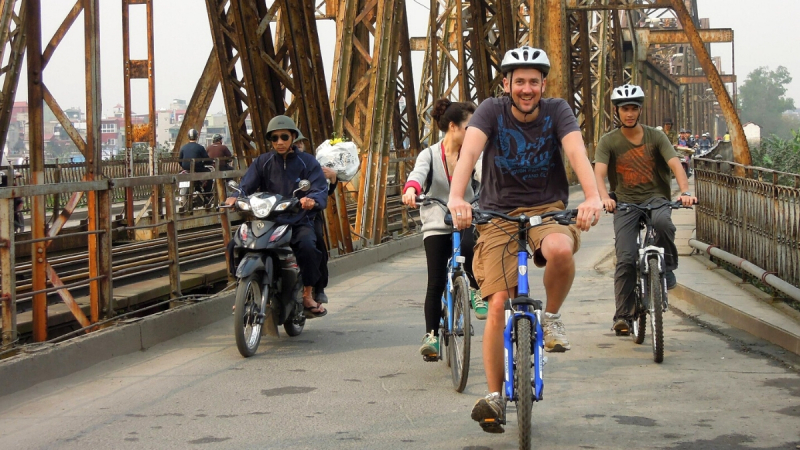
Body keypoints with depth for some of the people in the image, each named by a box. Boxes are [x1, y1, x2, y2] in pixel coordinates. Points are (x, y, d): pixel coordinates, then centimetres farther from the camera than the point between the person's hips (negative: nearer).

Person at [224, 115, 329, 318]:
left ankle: (308, 295, -14)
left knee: (307, 247, -34)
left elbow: (320, 189, -7)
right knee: (235, 245, -18)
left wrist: (312, 199, -32)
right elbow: (247, 185, 0)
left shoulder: (307, 162, 5)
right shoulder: (262, 162, 12)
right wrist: (235, 197, -24)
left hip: (299, 222, -3)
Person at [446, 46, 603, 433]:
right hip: (499, 213, 0)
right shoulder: (492, 111, -8)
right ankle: (494, 396, 2)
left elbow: (576, 151, -24)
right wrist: (456, 197, -45)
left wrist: (593, 197, -44)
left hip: (548, 209, 0)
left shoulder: (557, 111, -6)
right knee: (498, 303, -10)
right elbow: (469, 150, -25)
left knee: (560, 251, -36)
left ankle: (551, 316, -5)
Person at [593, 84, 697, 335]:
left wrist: (685, 192, -29)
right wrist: (604, 197, -35)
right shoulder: (608, 142, 0)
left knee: (662, 222, -37)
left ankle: (667, 268, -11)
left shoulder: (655, 137, 2)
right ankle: (623, 315, -3)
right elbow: (599, 173, -13)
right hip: (626, 202, 0)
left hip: (656, 198, 0)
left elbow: (675, 164, -10)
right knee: (626, 259, -14)